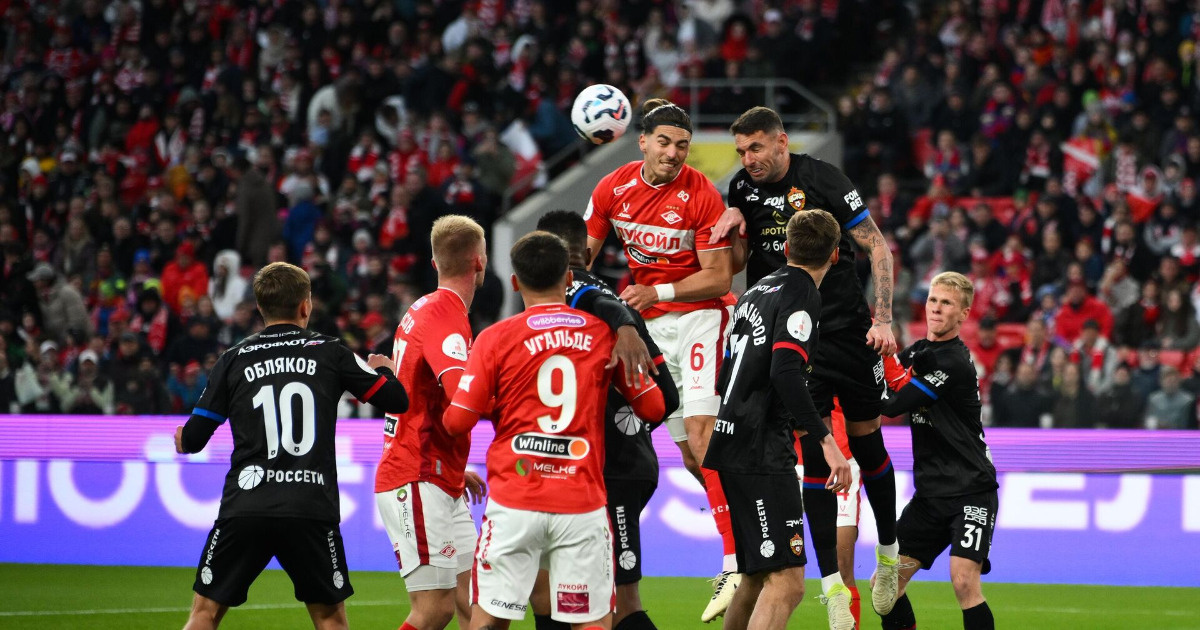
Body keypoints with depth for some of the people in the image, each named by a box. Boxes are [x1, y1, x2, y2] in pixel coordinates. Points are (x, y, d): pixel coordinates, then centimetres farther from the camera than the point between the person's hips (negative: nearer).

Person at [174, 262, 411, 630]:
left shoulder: (234, 360, 7)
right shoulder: (330, 353, 5)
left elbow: (193, 439, 9)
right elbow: (396, 400, 8)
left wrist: (182, 440, 33)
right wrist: (381, 369, 31)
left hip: (245, 507, 0)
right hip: (312, 511, 0)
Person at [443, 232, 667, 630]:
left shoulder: (496, 338, -2)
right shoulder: (604, 334, 3)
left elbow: (458, 421, -5)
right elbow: (653, 407, 9)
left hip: (515, 503, -1)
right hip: (582, 504, 1)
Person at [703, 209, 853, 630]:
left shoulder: (757, 291, 17)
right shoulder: (801, 296, -9)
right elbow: (785, 372, -23)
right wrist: (826, 441, -25)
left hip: (733, 449, 9)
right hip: (762, 453, -9)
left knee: (759, 576, 18)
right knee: (786, 582, -15)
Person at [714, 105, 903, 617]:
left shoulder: (822, 180, -10)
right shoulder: (743, 188, 3)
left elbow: (877, 247, -6)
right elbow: (737, 265, 13)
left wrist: (883, 319, -13)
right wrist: (732, 229, -9)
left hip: (847, 329, -2)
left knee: (867, 444, 8)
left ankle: (888, 553, 31)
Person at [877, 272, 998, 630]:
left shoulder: (954, 363, -16)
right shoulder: (919, 351, 11)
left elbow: (893, 406, -19)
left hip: (970, 490, -8)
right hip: (930, 493, 8)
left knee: (964, 581, -23)